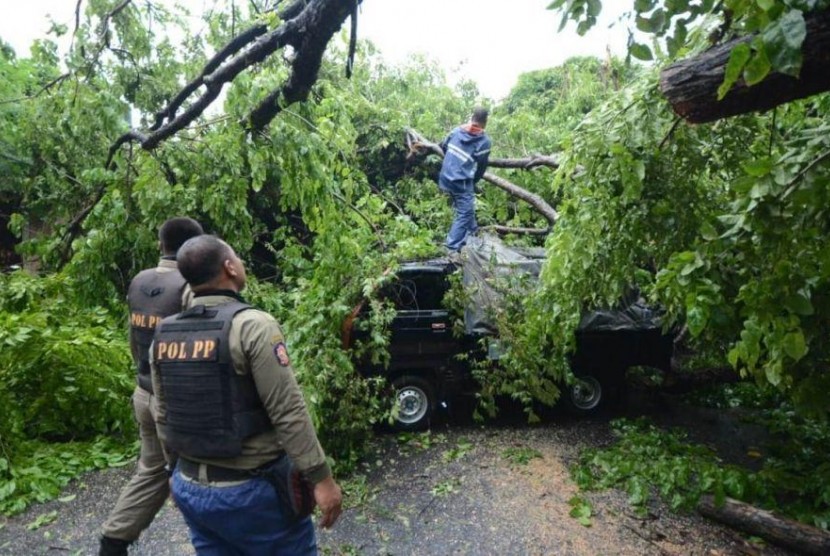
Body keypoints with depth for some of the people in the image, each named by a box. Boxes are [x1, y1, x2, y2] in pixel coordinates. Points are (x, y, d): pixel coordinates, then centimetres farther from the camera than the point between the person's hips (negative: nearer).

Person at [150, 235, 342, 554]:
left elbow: (163, 417, 10)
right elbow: (289, 413, -21)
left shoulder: (163, 335, 1)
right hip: (249, 490, -6)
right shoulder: (253, 326, -19)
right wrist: (320, 477, -14)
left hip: (190, 488, 7)